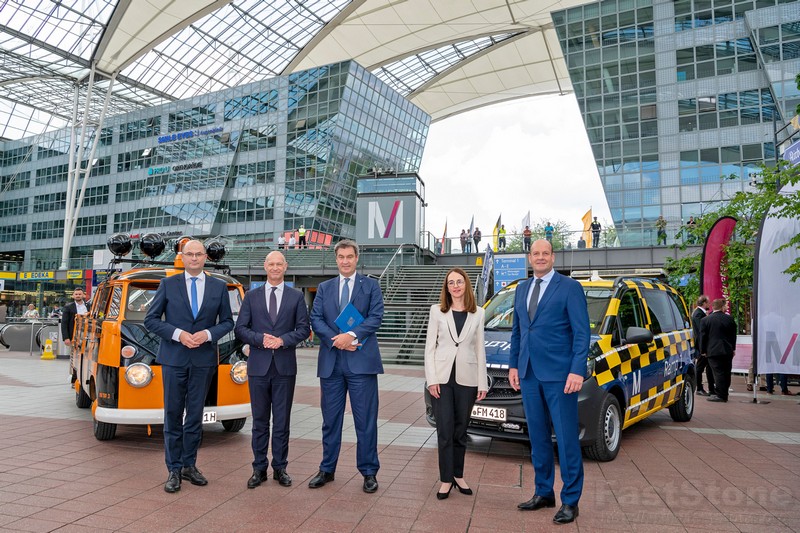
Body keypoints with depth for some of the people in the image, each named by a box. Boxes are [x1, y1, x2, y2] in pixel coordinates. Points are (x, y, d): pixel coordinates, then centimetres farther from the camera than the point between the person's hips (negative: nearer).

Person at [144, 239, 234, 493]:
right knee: (173, 414, 5)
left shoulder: (219, 287, 5)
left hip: (204, 359, 1)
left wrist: (208, 334, -10)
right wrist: (178, 334, -13)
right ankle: (174, 470, 15)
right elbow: (150, 320, 1)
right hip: (173, 358, -1)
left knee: (195, 415, 10)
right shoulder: (168, 284, 2)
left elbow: (227, 321, 8)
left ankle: (189, 465, 23)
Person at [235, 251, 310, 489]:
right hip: (258, 366, 1)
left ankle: (280, 468, 17)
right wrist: (260, 339, -13)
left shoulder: (296, 297, 6)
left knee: (282, 420, 6)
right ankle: (259, 468, 17)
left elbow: (304, 328, 1)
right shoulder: (252, 296, 8)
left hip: (285, 366, 0)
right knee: (260, 420, 8)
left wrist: (283, 340, -14)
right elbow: (240, 328, 3)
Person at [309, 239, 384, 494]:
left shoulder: (371, 286, 6)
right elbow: (315, 319, 3)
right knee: (330, 419, 12)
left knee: (366, 420, 2)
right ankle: (327, 469, 25)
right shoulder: (324, 287, 13)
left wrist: (352, 335, -18)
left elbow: (376, 317, -5)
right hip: (331, 361, 3)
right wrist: (337, 340, -13)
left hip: (361, 361, -2)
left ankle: (369, 472, 15)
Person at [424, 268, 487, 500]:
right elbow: (430, 347, 1)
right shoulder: (437, 311, 2)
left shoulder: (477, 313, 6)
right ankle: (446, 479, 13)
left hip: (467, 379, 1)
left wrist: (482, 383, 3)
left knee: (461, 430, 11)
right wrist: (431, 379, -7)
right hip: (442, 378, -1)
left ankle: (458, 475, 26)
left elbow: (479, 349, 7)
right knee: (445, 431, 1)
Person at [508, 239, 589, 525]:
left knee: (566, 438, 1)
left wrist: (577, 371, -17)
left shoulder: (569, 287, -5)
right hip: (529, 373, 6)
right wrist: (513, 365, 13)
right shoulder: (522, 289, 14)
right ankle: (544, 493, 27)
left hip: (558, 374, -6)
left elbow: (582, 332, -9)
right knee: (537, 437, 14)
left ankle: (570, 501, 13)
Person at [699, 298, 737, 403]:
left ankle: (720, 395, -4)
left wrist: (703, 351, 6)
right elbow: (733, 335, 11)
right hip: (728, 351, 4)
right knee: (726, 373, 11)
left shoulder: (705, 320, -5)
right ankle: (724, 394, 19)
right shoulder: (729, 318, 3)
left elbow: (703, 336, -3)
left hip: (713, 351, -4)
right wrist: (733, 348, 20)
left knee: (718, 373, -4)